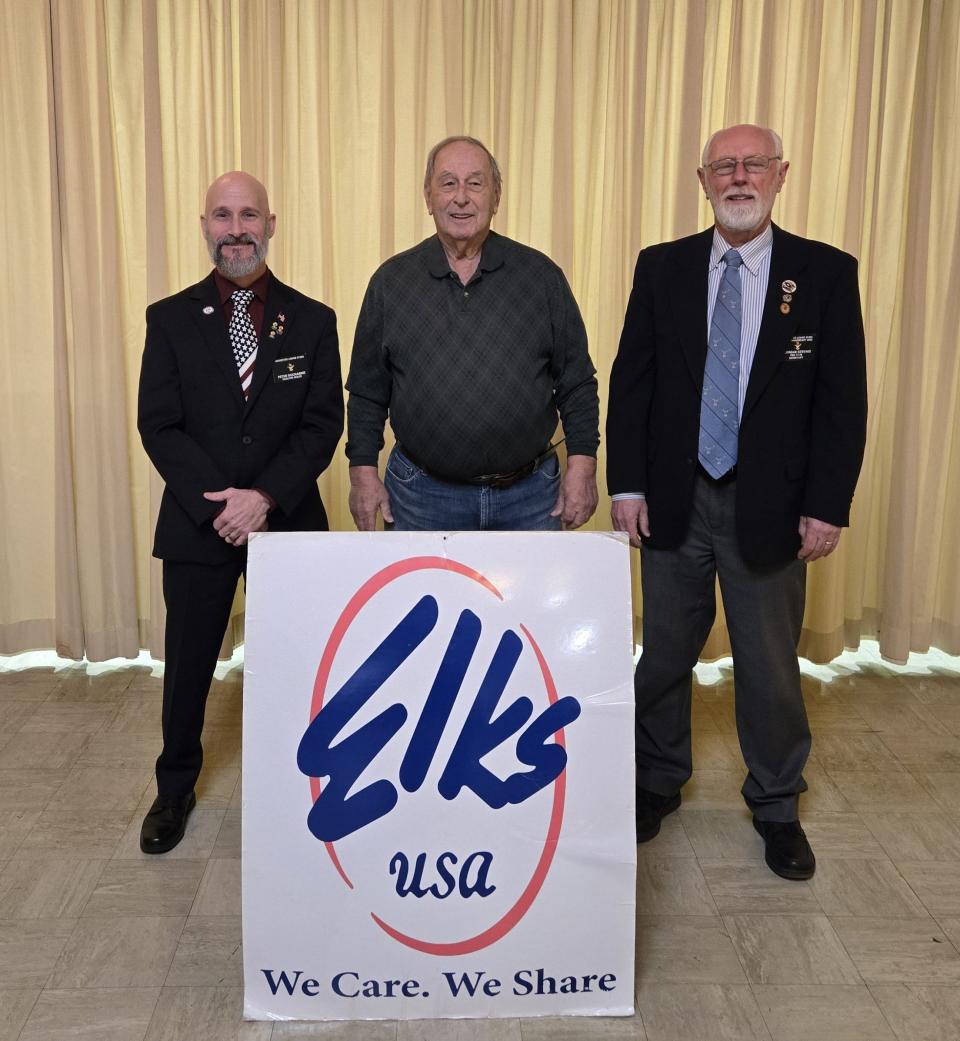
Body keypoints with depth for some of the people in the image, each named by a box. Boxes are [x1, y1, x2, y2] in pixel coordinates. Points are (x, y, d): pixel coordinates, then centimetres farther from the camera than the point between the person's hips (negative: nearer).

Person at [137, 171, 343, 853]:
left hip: (289, 521, 0)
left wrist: (265, 497, -16)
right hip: (196, 524, 0)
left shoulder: (312, 321, 3)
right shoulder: (171, 319, 2)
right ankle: (175, 789, 31)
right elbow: (158, 426, -3)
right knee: (188, 665, 10)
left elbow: (323, 424, -3)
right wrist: (218, 503, -15)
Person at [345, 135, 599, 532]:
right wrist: (363, 472, 1)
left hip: (530, 497, 0)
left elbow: (577, 382, 4)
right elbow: (367, 391, 7)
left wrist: (582, 466, -2)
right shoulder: (391, 282, 3)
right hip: (422, 497, 0)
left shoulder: (541, 276, 2)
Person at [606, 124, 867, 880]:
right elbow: (630, 383, 3)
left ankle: (777, 805, 30)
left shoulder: (826, 273, -2)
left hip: (770, 506, -1)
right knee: (666, 654, 14)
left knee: (771, 665, 9)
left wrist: (828, 505, -8)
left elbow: (843, 400, -3)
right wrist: (627, 484, -4)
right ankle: (658, 783, 34)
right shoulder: (662, 267, 3)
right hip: (674, 501, 2)